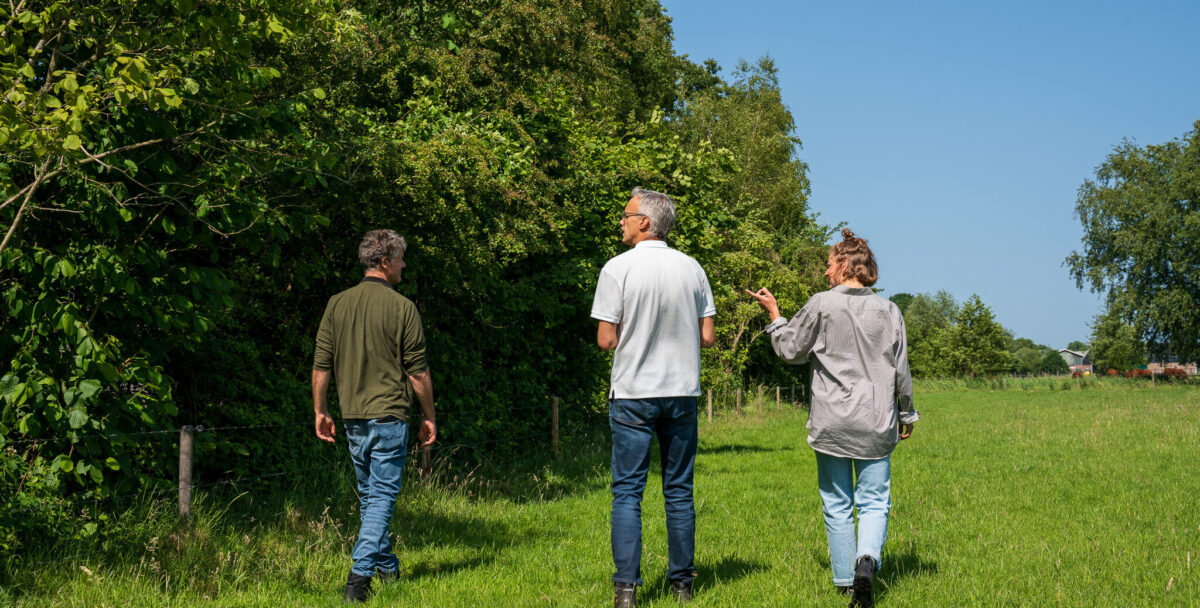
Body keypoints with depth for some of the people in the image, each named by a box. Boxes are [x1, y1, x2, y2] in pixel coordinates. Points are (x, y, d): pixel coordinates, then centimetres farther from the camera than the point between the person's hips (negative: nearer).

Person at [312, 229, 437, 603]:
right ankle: (361, 572, -12)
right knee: (383, 496, -1)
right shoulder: (402, 308, -10)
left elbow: (321, 365, 3)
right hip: (389, 416, -5)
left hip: (353, 417, 5)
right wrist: (429, 416, 3)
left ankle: (386, 567, 29)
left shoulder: (337, 304, 2)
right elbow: (418, 372, -7)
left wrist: (320, 411, 13)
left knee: (369, 495, 18)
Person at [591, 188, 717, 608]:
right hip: (682, 392, 3)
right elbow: (707, 338, 3)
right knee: (679, 490, 11)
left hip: (633, 394, -3)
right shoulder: (691, 268, 2)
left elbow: (605, 340, -9)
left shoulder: (618, 269, -9)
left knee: (627, 491, 1)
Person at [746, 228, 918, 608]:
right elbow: (901, 370, 7)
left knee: (837, 505, 9)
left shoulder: (822, 305, -6)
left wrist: (774, 314, 18)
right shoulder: (888, 311, 3)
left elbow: (790, 350, 4)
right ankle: (867, 560, -19)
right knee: (874, 501, 6)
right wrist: (906, 415, 19)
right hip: (876, 422, 2)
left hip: (831, 422, -1)